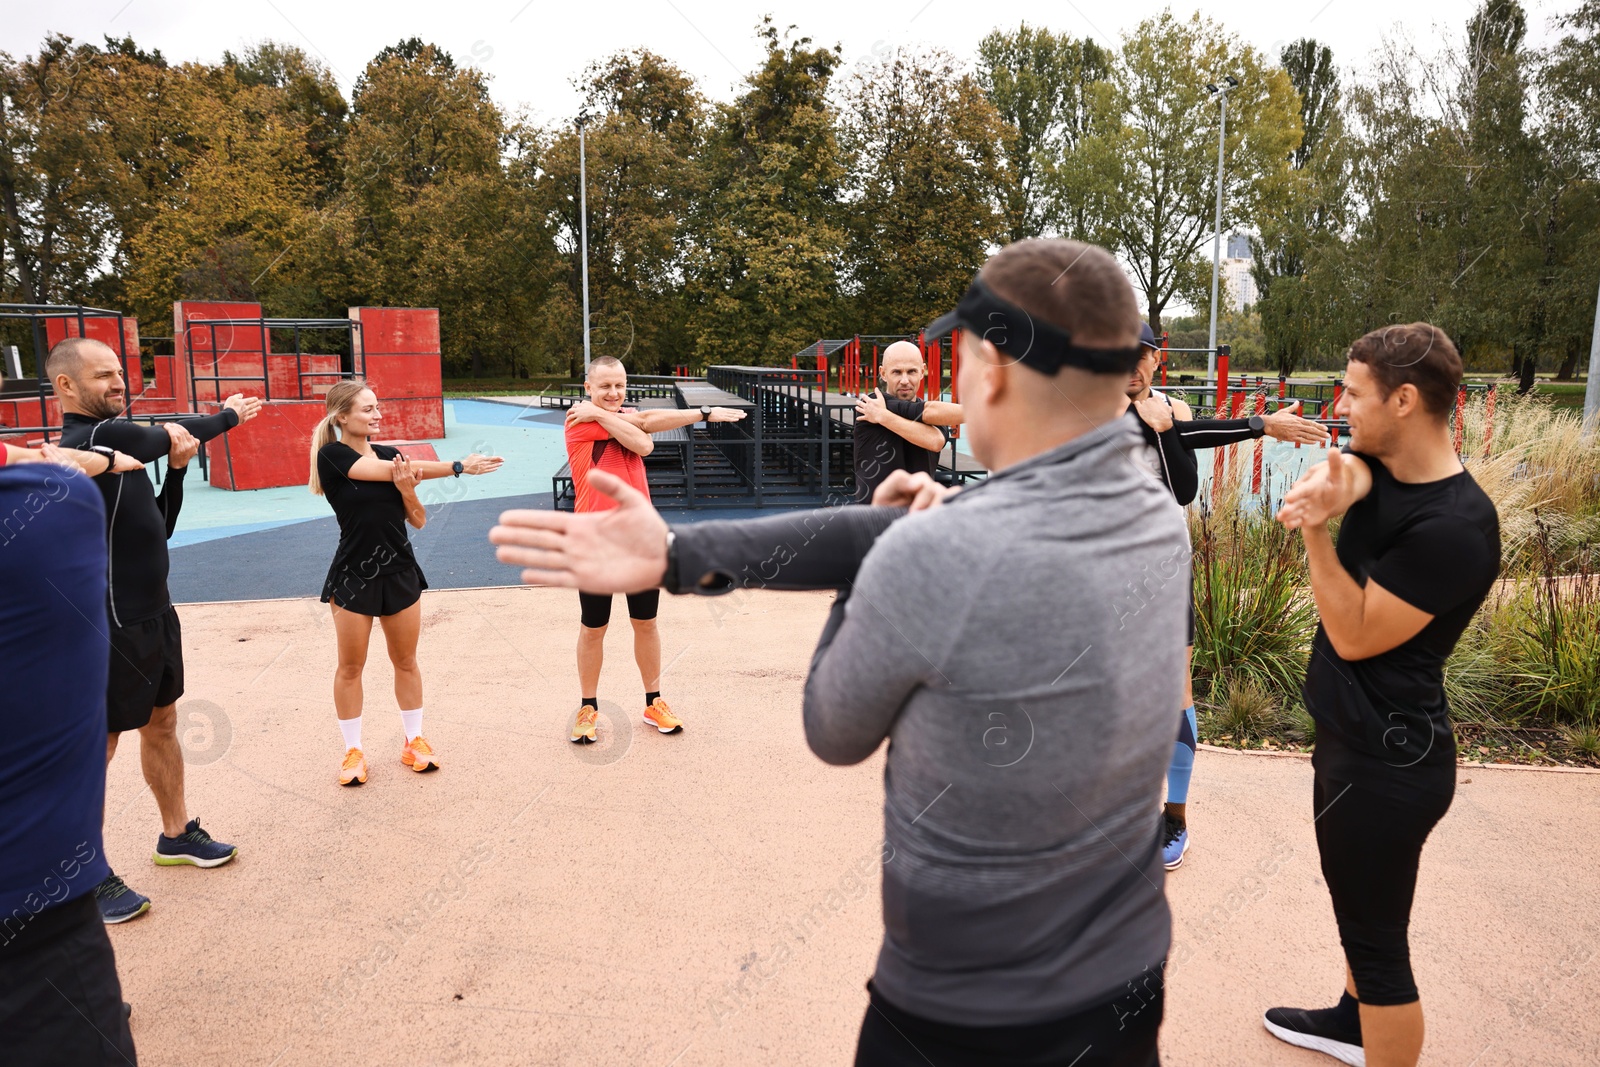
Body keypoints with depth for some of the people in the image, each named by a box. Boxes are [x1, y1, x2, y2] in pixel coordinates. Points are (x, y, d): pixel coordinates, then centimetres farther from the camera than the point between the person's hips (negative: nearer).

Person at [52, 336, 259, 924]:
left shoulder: (114, 440, 11)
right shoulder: (96, 438, -18)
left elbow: (160, 525, 13)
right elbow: (171, 433, -8)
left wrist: (177, 468, 0)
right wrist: (228, 414, 10)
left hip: (152, 613, 9)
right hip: (112, 626, -9)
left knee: (162, 725, 20)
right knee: (96, 747, 4)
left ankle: (177, 834, 37)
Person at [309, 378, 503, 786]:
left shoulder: (391, 453, 3)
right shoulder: (332, 455, -11)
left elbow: (419, 520, 3)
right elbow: (386, 470, -22)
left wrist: (407, 489, -19)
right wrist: (459, 467, -22)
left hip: (400, 571, 4)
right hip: (354, 575, -4)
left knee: (406, 661, 12)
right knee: (351, 666, 8)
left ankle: (414, 741, 25)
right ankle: (353, 750, 22)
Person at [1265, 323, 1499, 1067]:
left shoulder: (1455, 526, -26)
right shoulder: (1382, 465, 2)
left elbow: (1355, 636, -23)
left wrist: (1315, 532, -31)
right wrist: (1322, 490, -38)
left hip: (1387, 762, -10)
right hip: (1352, 737, 10)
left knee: (1377, 937, 5)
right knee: (1360, 907, 27)